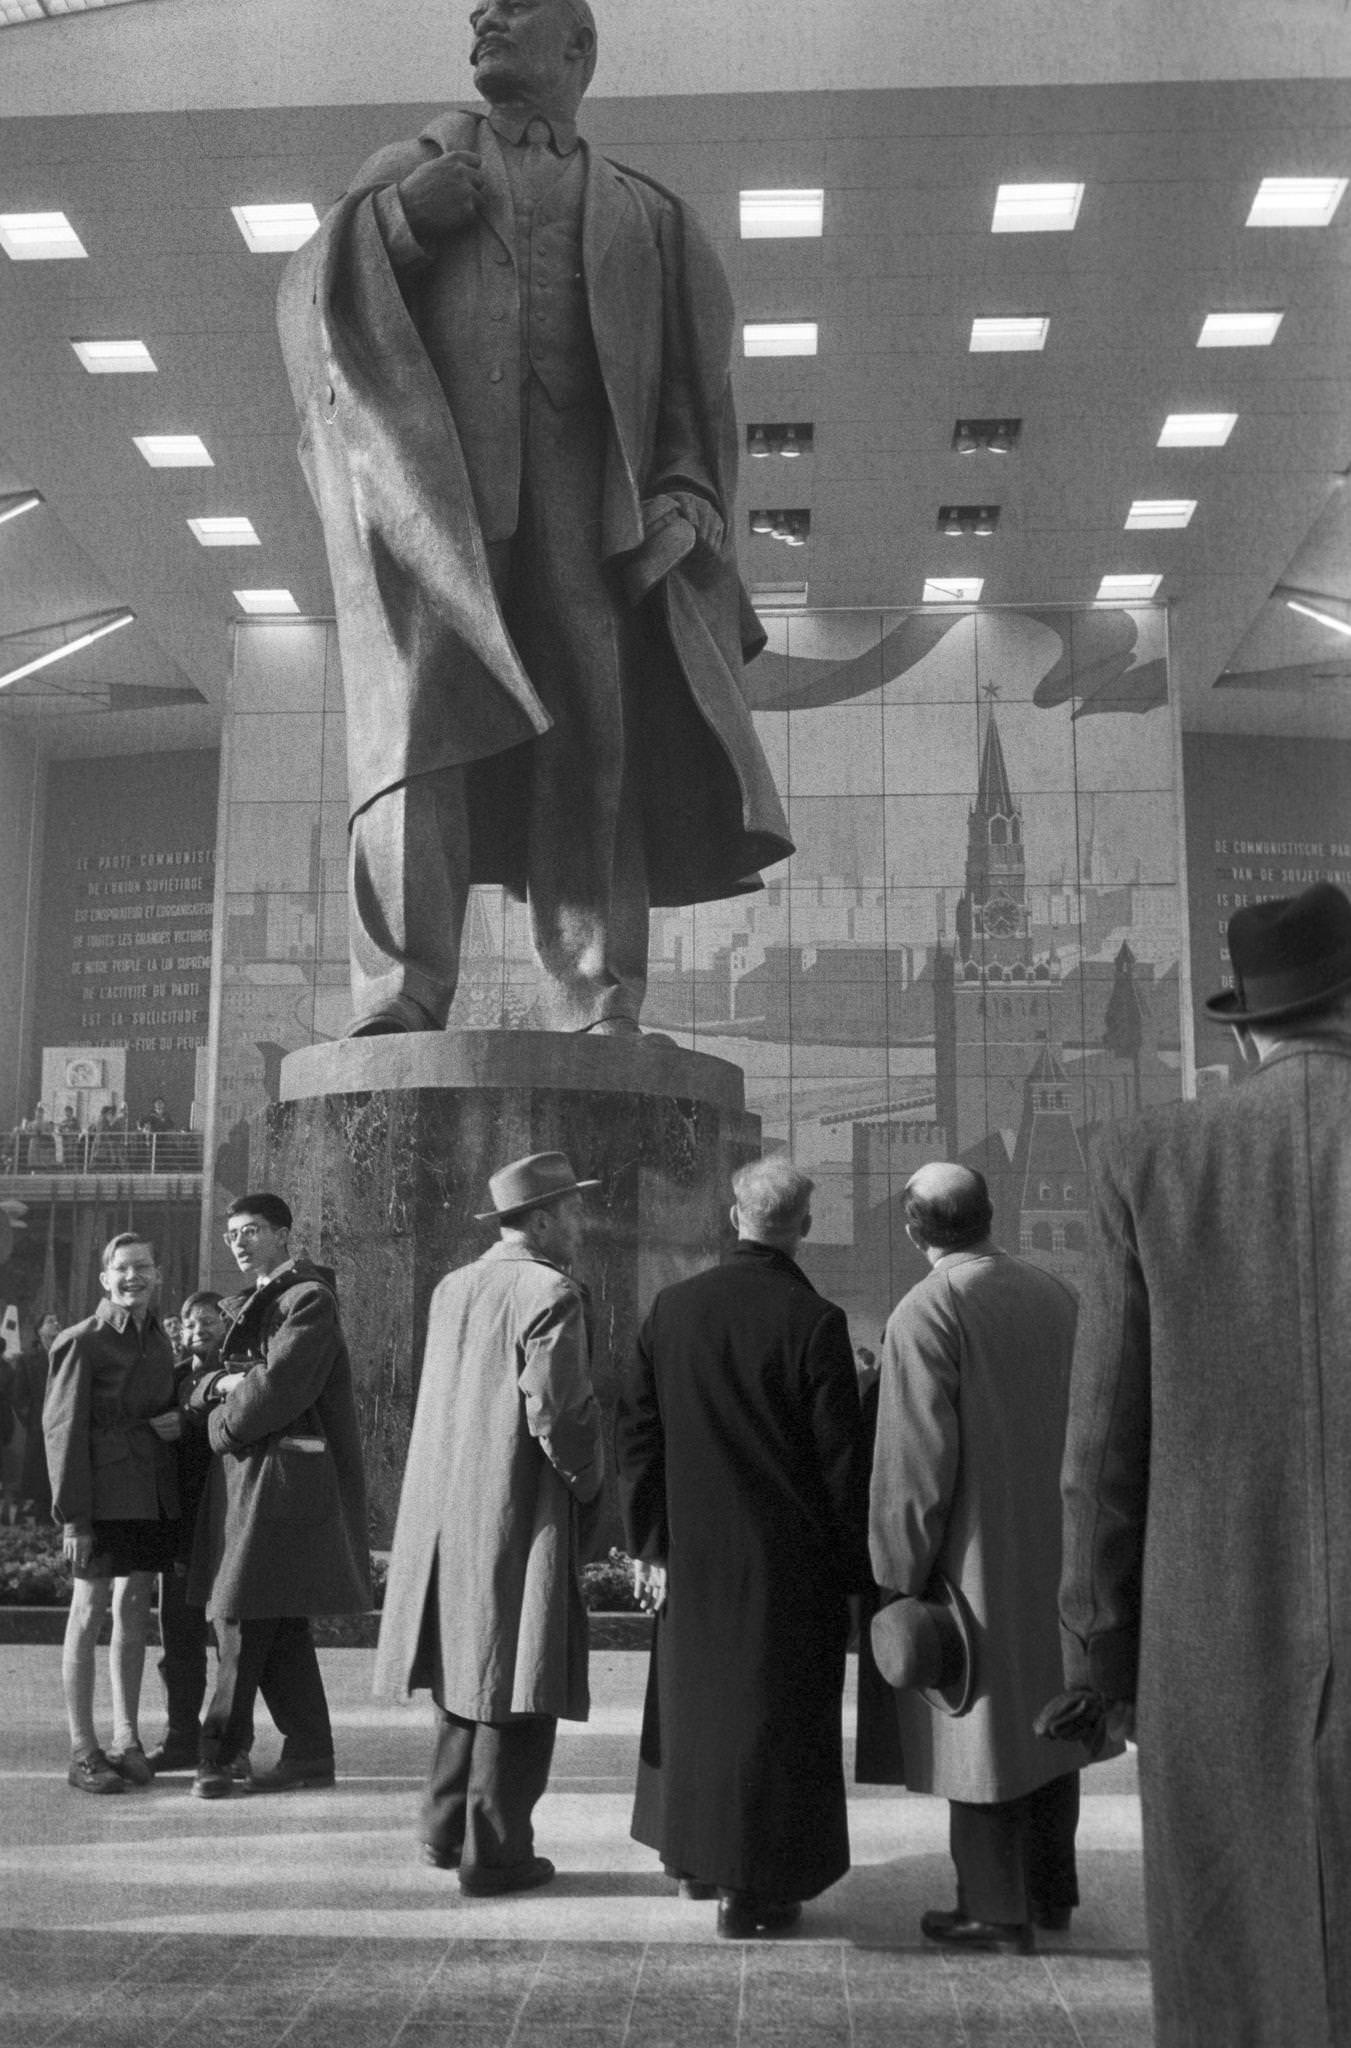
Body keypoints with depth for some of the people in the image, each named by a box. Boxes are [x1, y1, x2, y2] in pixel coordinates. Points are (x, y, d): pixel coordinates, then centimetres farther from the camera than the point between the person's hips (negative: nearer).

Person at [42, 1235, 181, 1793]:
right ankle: (83, 1751, 6)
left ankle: (126, 1740, 18)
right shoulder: (82, 1342, -8)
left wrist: (179, 1421, 0)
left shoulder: (157, 1338, 12)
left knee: (134, 1610, 11)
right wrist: (72, 1516, -15)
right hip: (103, 1494, -6)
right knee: (89, 1611, 0)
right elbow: (63, 1430, -10)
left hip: (155, 1495, 6)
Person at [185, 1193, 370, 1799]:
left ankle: (218, 1754, 0)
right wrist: (218, 1385, -6)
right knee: (280, 1624, 11)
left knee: (244, 1618, -7)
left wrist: (222, 1428, -6)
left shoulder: (309, 1299, -9)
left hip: (282, 1475, -9)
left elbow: (280, 1385, -19)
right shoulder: (249, 1305, 19)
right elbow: (201, 1388, 17)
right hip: (246, 1475, 9)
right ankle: (310, 1753, 17)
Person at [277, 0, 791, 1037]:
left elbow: (696, 383, 13)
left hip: (584, 492, 1)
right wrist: (396, 218, -4)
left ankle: (600, 1016, -15)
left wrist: (686, 505, -5)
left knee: (591, 742, -12)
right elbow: (311, 291, 15)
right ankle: (399, 1006, -24)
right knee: (423, 712, -18)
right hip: (427, 472, 0)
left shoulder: (651, 218, 25)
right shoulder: (416, 163, 27)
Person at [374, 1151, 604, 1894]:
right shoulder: (552, 1295, -15)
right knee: (515, 1688, 2)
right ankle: (494, 1852, 9)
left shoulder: (451, 1289, 8)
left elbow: (444, 1401, 12)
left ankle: (446, 1831, 27)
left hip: (445, 1512, 8)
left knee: (466, 1672, 18)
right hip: (522, 1517, -8)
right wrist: (588, 1481, -4)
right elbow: (556, 1413, -20)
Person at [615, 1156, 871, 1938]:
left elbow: (637, 1430, 2)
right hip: (787, 1559, -4)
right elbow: (842, 1458, -13)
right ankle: (755, 1890, 14)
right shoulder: (814, 1321, -15)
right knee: (773, 1713, 7)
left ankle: (695, 1854, 35)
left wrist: (651, 1543, 9)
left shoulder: (673, 1308, -1)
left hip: (692, 1555, 5)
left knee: (693, 1697, 20)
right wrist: (858, 1569, -3)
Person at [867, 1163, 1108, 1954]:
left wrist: (901, 1574, -9)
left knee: (980, 1729, 5)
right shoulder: (1058, 1295, 2)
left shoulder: (926, 1313, -18)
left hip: (976, 1558, -6)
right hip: (1057, 1553, 7)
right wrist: (1077, 1533, 18)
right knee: (1046, 1716, 18)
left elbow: (915, 1461, -18)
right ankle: (1052, 1891, 30)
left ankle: (997, 1910, 14)